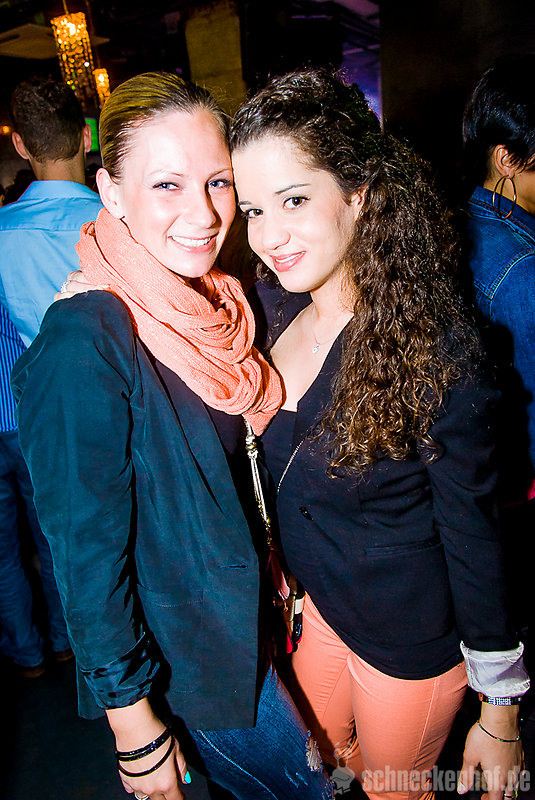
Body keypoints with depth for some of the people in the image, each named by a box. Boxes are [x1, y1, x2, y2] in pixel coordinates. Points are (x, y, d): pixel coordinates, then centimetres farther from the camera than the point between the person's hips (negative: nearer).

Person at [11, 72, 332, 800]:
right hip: (185, 658, -7)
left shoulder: (217, 301, -3)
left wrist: (273, 574, 13)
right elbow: (88, 550, -23)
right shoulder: (82, 343, -27)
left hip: (244, 618, 7)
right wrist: (135, 731, -14)